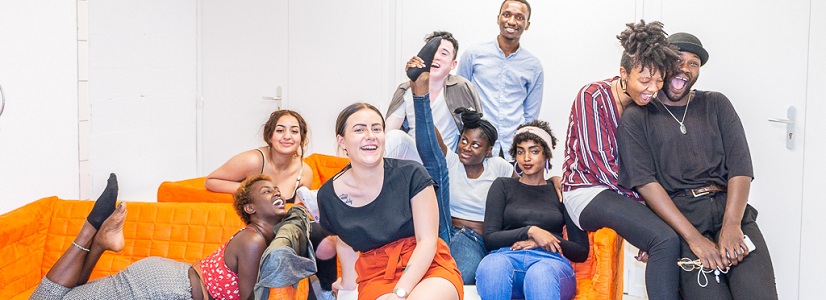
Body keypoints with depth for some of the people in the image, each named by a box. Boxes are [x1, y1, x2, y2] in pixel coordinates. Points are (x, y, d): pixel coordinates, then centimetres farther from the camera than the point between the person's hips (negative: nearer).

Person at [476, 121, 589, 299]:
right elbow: (490, 238, 8)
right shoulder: (503, 186, 21)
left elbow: (582, 252, 15)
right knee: (492, 265, -38)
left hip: (551, 260, 0)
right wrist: (530, 231, -7)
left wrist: (542, 242, -2)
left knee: (540, 274, -39)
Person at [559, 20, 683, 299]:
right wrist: (641, 200, -15)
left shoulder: (648, 102, 5)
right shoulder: (593, 97, -13)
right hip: (588, 190, -6)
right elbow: (598, 163, -18)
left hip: (629, 192, 7)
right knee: (666, 240, -27)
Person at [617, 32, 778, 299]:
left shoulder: (716, 104, 17)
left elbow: (740, 166, 7)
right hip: (677, 216, -2)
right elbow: (644, 182, -5)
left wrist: (731, 225, -11)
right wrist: (694, 238, -16)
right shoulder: (636, 118, 7)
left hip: (730, 208, 3)